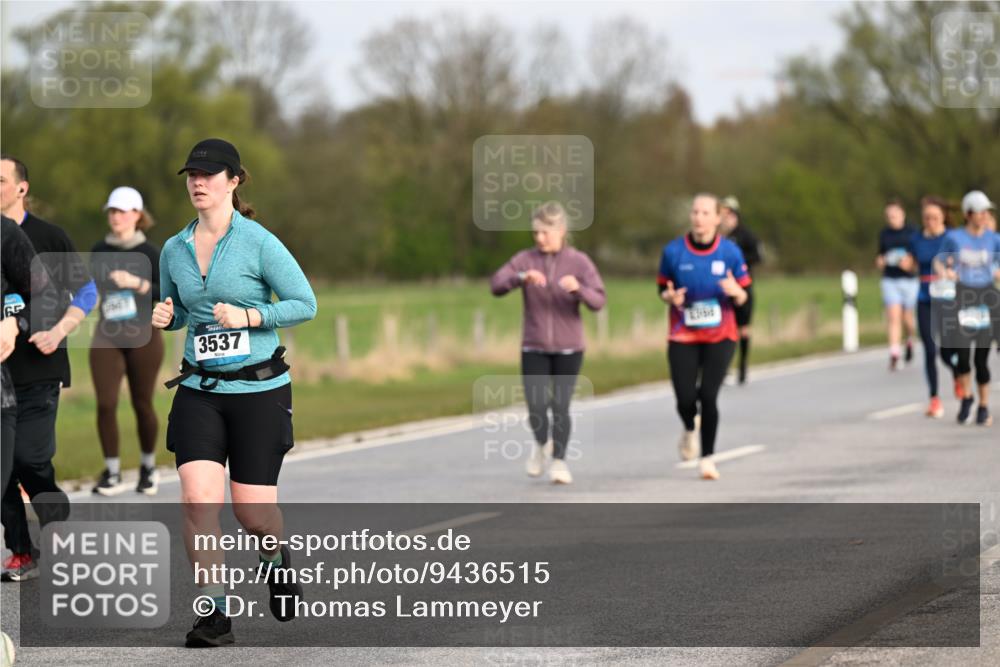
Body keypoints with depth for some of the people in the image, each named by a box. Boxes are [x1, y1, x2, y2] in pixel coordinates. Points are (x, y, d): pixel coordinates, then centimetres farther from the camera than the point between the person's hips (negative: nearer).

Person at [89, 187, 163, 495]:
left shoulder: (150, 253, -3)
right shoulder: (99, 252, 7)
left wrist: (137, 283, -20)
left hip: (143, 338, -2)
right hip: (107, 338, 2)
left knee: (142, 404, 5)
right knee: (105, 403, -9)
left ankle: (148, 468, 26)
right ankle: (112, 473, 1)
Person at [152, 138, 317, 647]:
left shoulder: (259, 242, -8)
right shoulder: (174, 249, 6)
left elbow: (305, 303, -6)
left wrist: (250, 316, -18)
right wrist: (163, 316, -1)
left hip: (259, 389, -3)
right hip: (199, 390, 3)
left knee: (253, 509, 1)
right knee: (199, 498, -15)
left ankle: (275, 563, 37)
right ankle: (215, 613, -6)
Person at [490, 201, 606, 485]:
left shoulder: (579, 262, -5)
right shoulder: (526, 259, -2)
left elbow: (598, 301, -12)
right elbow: (496, 285, -14)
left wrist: (578, 288, -32)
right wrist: (522, 277, -32)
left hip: (568, 348, -1)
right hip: (534, 348, 1)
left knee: (560, 407, -2)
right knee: (536, 409, -6)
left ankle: (559, 460, 15)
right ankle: (541, 443, 26)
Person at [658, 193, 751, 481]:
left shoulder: (730, 252, -5)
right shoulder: (673, 251, -5)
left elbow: (743, 298, 1)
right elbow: (663, 289, 8)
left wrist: (735, 292, -22)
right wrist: (671, 297, -15)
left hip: (720, 336, -1)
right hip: (683, 337, 1)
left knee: (708, 396, -11)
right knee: (685, 400, -5)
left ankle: (707, 457, 5)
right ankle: (690, 429, 32)